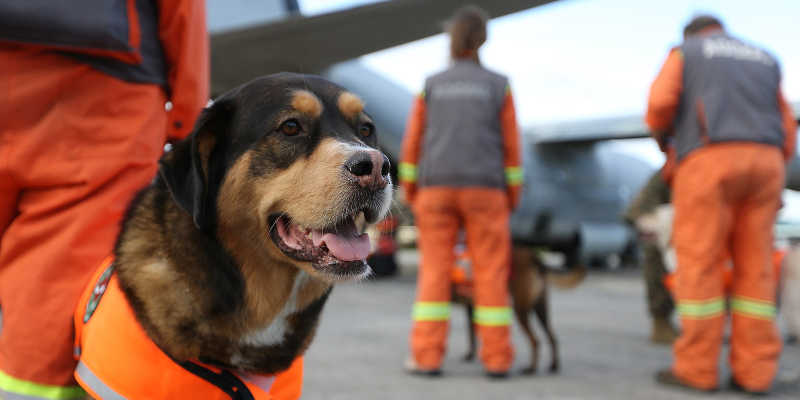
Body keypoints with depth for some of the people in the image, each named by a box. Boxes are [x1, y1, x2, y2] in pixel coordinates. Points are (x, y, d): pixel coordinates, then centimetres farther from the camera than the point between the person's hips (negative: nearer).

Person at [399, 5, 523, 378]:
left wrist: (410, 194, 11)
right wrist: (512, 197, 8)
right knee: (491, 275, 3)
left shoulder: (431, 86, 5)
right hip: (484, 191, -1)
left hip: (437, 189, 1)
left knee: (435, 273, 2)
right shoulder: (499, 86, 2)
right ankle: (497, 358, 1)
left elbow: (413, 143, 4)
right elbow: (510, 146, 1)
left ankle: (427, 357, -2)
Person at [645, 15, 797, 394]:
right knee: (753, 269, 5)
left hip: (709, 164, -4)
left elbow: (661, 101, -4)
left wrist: (661, 134, 17)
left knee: (699, 265, -2)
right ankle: (754, 372, 1)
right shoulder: (765, 63, 26)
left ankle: (697, 368, -2)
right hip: (761, 165, 5)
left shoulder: (682, 54, 13)